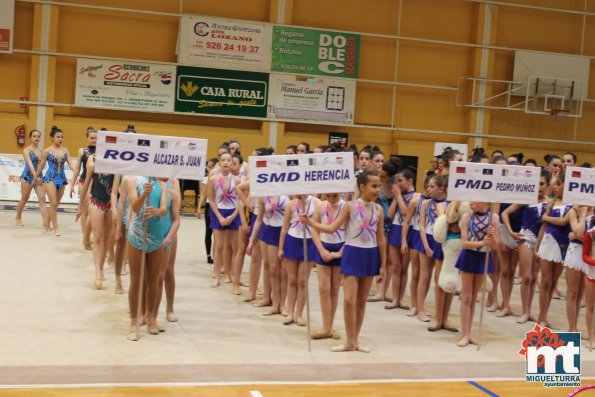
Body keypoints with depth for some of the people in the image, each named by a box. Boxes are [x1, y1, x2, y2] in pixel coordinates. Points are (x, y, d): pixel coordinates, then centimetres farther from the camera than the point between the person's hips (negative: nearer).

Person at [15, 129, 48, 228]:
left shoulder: (41, 151, 5)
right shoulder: (26, 150, -7)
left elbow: (40, 165, 8)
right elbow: (30, 164, -20)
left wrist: (36, 178, 3)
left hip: (39, 177, 3)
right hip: (28, 176, -3)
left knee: (42, 199, -9)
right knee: (24, 199, 11)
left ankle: (45, 222, -17)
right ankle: (18, 218, 33)